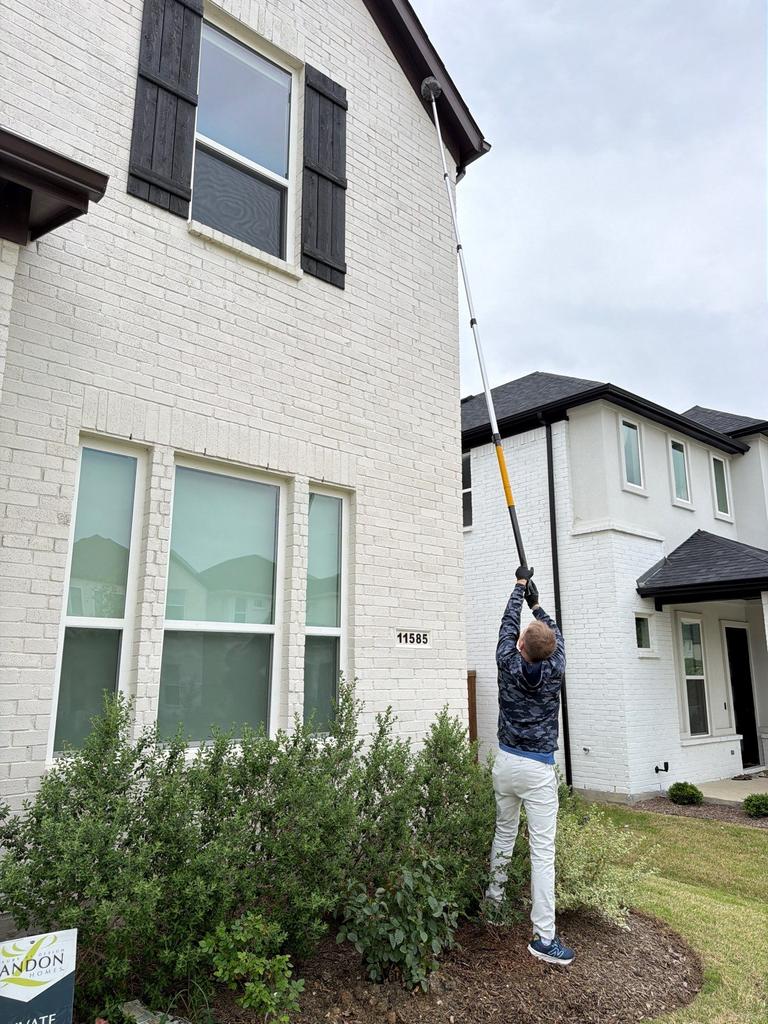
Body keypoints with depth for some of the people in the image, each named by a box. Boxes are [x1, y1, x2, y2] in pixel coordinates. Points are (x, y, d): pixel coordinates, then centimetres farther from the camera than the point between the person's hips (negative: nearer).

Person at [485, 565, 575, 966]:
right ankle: (544, 936, -1)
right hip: (538, 770, -3)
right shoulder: (555, 671, -9)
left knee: (504, 834, 22)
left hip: (505, 763, 3)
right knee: (543, 850, -2)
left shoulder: (508, 665, -8)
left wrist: (520, 587, 21)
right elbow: (556, 634, 10)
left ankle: (494, 896, 38)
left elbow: (508, 624, 8)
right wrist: (537, 603, 23)